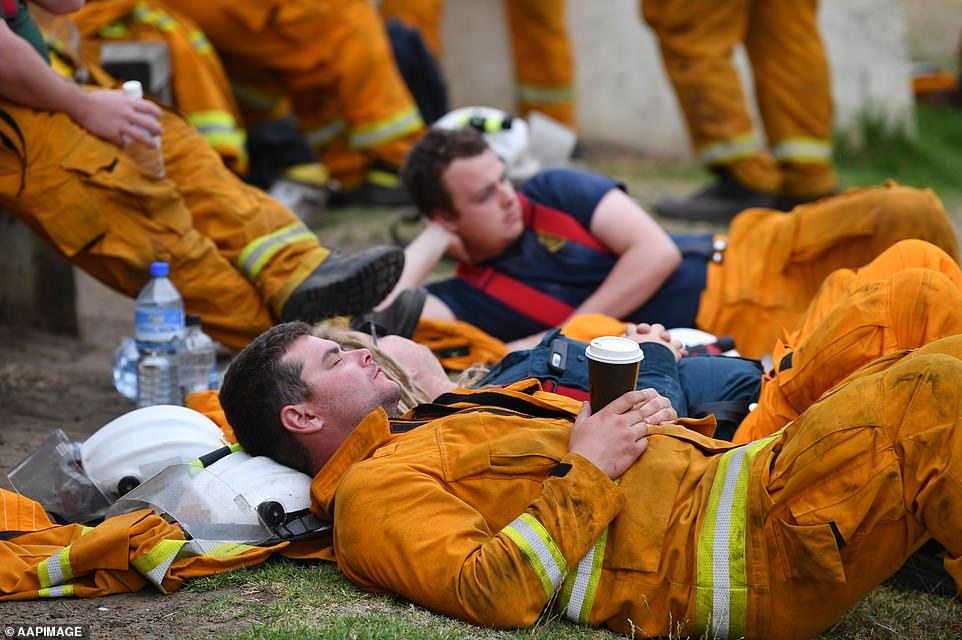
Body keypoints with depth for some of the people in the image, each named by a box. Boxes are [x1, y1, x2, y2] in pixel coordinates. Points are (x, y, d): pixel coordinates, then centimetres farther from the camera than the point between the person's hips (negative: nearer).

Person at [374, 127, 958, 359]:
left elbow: (657, 251, -7)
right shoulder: (472, 297, -1)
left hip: (748, 261, 4)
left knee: (907, 216, -18)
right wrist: (425, 251, -9)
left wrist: (564, 334, -13)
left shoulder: (553, 192, 3)